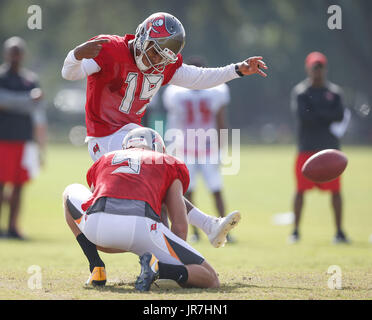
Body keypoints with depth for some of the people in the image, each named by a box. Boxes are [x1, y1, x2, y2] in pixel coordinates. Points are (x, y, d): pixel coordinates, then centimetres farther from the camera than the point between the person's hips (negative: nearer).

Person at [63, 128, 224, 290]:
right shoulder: (170, 164, 28)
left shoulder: (104, 160, 35)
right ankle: (155, 266, -17)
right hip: (142, 227, -2)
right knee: (211, 280, 13)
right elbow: (180, 226, 22)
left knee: (71, 193, 40)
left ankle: (96, 269, 24)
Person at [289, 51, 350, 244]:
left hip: (330, 147, 2)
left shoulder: (334, 91, 10)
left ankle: (339, 231, 6)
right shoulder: (300, 91, 2)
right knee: (301, 190, -2)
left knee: (335, 191, 1)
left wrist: (316, 114, -12)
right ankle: (295, 231, 6)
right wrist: (327, 115, -9)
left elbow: (339, 116, -4)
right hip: (307, 147, -2)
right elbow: (302, 115, -14)